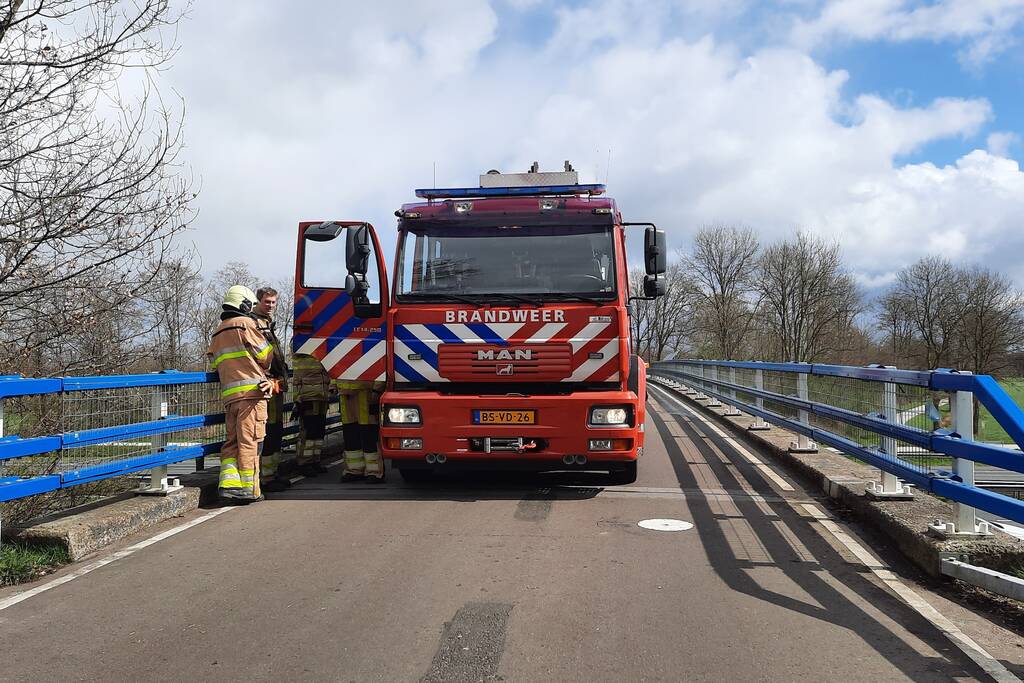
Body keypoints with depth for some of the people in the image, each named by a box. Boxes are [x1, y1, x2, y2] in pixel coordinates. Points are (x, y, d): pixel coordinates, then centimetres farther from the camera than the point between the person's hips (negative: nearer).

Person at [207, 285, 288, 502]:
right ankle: (249, 488, -4)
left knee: (231, 441, 9)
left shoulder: (217, 334, 23)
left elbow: (214, 364, 19)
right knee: (249, 441, -6)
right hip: (251, 390, -7)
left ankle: (228, 482, -4)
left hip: (228, 394, 7)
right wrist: (265, 370, 19)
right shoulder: (245, 324, -2)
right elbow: (266, 356, -1)